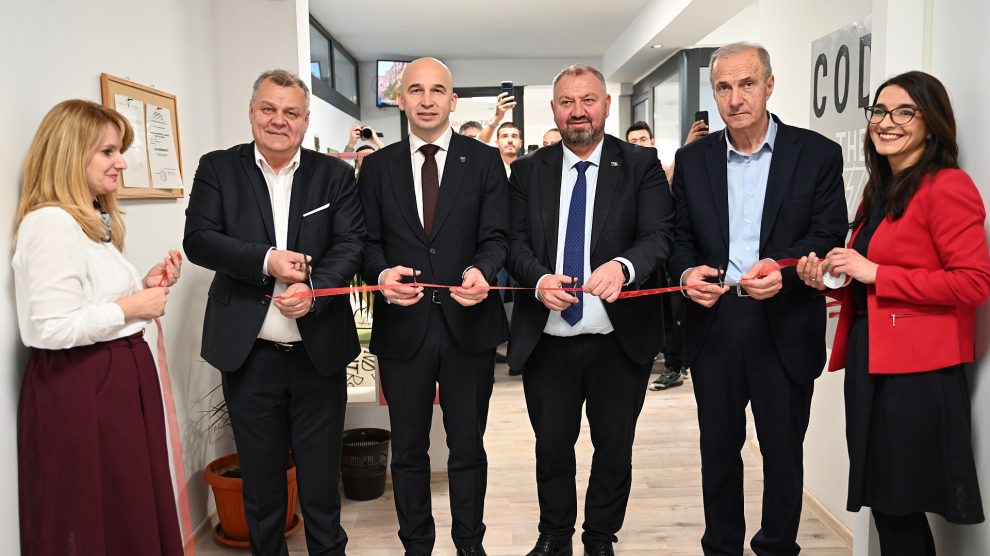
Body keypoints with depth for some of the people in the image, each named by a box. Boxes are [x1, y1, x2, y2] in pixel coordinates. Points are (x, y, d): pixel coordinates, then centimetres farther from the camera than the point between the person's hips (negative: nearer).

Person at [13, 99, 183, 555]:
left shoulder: (94, 221, 16)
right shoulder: (50, 222, -17)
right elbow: (52, 329, -24)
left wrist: (146, 286, 6)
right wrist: (132, 306, -16)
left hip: (118, 377, 10)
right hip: (80, 390, -10)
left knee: (133, 512, 15)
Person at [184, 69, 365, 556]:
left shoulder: (335, 174, 4)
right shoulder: (218, 168, 3)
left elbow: (352, 242, -4)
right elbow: (198, 239, -6)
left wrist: (314, 288, -21)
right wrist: (266, 260, -19)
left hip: (319, 351, 0)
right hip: (249, 352, 0)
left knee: (321, 473, 12)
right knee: (260, 475, 16)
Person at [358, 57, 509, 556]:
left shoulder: (484, 160, 2)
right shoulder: (377, 166, 6)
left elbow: (497, 237, -3)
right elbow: (369, 243, 4)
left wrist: (481, 270, -25)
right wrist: (381, 273, -18)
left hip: (468, 324, -1)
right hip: (402, 326, 1)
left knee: (468, 445, 13)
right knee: (408, 448, 14)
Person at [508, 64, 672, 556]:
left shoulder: (641, 166, -1)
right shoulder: (528, 171, 5)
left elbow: (659, 235, -12)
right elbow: (516, 242, -1)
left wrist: (623, 266, -33)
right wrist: (539, 279, -22)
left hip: (620, 340, -1)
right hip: (547, 341, 2)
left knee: (615, 449, 15)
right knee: (551, 447, 16)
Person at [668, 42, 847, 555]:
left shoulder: (818, 154, -2)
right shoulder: (692, 158, 6)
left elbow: (829, 236, -6)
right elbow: (679, 237, 7)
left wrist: (783, 269, -24)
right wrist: (687, 272, -14)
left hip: (786, 329, -2)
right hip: (713, 325, 2)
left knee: (783, 450, 12)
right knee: (718, 449, 15)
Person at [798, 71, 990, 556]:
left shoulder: (947, 187, -11)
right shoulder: (881, 190, 16)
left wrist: (874, 273, -18)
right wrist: (832, 279, 4)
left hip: (916, 371, -8)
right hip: (871, 361, 8)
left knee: (898, 509, 2)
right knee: (885, 504, 15)